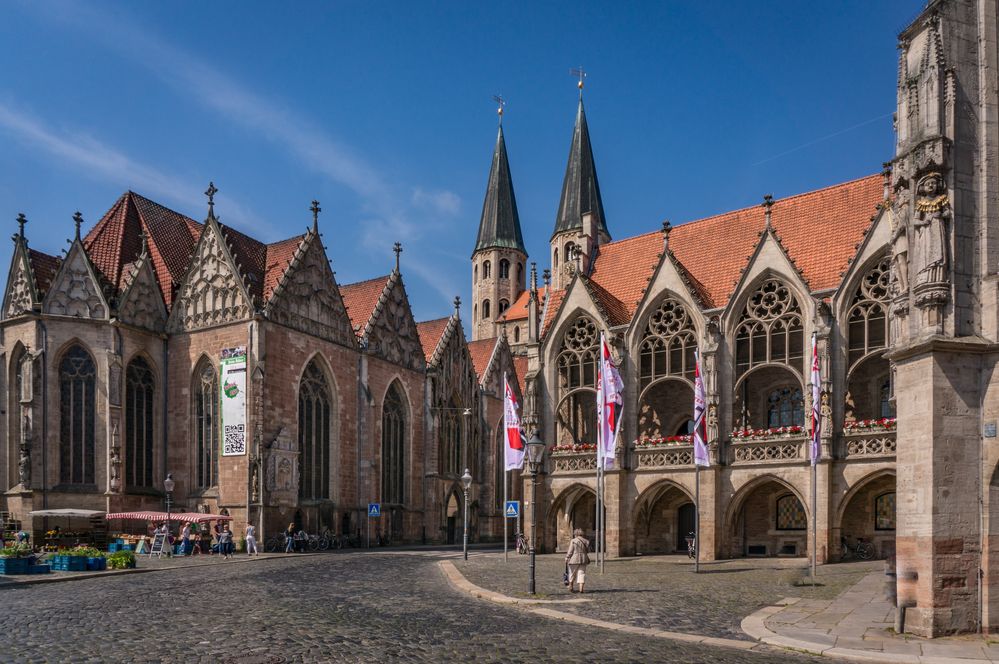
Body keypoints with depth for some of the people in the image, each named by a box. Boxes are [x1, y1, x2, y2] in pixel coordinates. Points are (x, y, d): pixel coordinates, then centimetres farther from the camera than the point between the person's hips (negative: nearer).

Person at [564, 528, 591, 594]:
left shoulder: (573, 541, -9)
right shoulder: (586, 541, 5)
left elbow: (570, 551, -10)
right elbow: (588, 551, 12)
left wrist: (567, 558, -1)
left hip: (574, 559, -3)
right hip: (583, 559, 3)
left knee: (572, 574, 11)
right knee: (582, 573, 5)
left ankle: (571, 587, 18)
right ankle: (581, 588, -3)